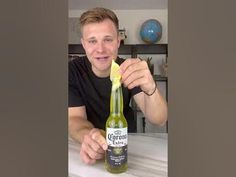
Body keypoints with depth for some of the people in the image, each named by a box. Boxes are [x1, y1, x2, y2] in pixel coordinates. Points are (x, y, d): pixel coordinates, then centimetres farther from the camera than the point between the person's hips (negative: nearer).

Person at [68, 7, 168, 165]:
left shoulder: (130, 71, -12)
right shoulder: (73, 71, -12)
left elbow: (159, 120, -19)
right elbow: (75, 117, -15)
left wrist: (150, 88, -40)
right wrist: (89, 137, -37)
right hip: (95, 146, 1)